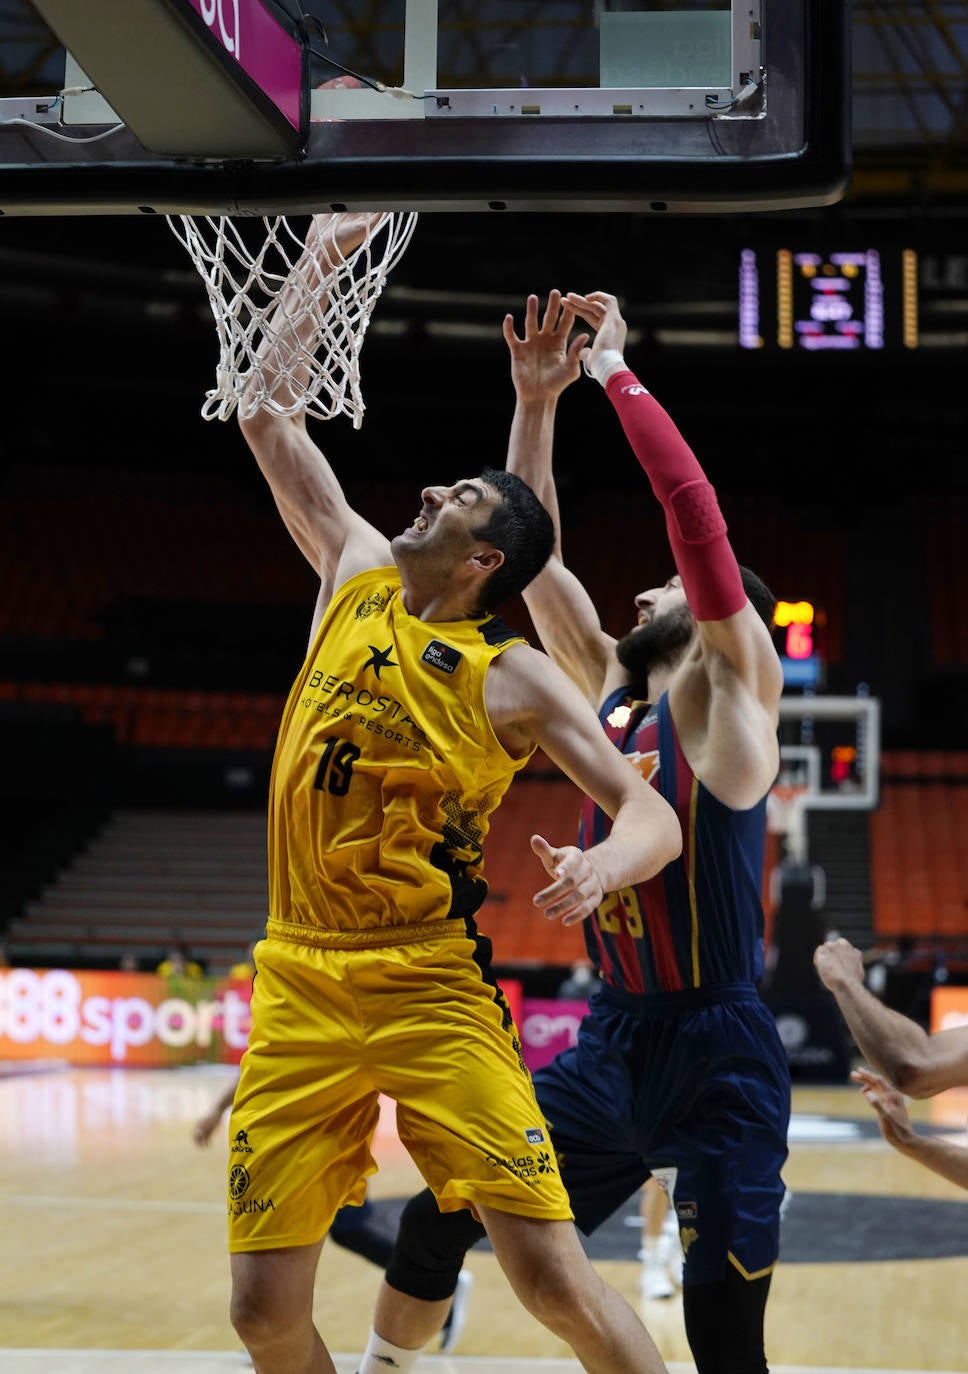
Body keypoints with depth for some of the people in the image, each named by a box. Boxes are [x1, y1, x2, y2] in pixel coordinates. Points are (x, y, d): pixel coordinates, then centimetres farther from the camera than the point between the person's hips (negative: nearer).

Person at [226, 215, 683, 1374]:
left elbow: (654, 815, -9)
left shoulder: (512, 678, -3)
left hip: (430, 991, -4)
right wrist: (319, 256, 20)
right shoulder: (357, 577, 10)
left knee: (555, 1281, -11)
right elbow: (267, 415, 17)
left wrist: (599, 866, -31)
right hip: (300, 986, 4)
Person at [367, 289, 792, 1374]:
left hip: (717, 1053, -7)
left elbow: (698, 518, -18)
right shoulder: (609, 690, 12)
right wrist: (536, 400, 1)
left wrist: (616, 373, -14)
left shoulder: (727, 696, -6)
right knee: (435, 1222, 7)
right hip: (609, 1039, 7)